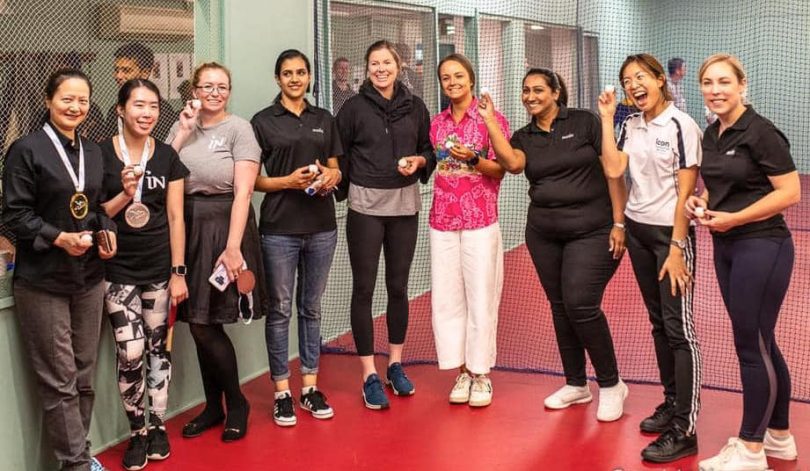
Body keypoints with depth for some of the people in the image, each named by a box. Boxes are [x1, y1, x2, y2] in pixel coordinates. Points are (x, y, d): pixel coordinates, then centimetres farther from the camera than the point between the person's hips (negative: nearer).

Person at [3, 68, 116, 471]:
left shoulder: (93, 152, 12)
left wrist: (107, 231, 0)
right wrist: (59, 238, -21)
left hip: (89, 277, 6)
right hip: (42, 280, -6)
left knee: (84, 375, 12)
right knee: (59, 379, -2)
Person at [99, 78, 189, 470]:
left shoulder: (167, 156, 3)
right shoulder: (101, 154, -5)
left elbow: (175, 217, 3)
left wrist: (179, 272, 0)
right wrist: (125, 194, -19)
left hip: (159, 269, 2)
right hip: (118, 271, -2)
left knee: (158, 348, 8)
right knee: (130, 354, -6)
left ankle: (158, 426, 24)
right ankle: (137, 432, 14)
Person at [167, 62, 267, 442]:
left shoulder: (238, 129, -4)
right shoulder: (183, 127, 12)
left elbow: (243, 191, -11)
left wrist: (233, 247, -18)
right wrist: (182, 132, -5)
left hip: (223, 227, -5)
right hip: (187, 229, 5)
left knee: (204, 324, -4)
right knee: (200, 325, 8)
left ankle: (236, 404, 14)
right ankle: (213, 406, 22)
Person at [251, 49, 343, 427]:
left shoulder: (324, 120, 11)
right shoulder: (263, 121, 0)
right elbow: (252, 179, -1)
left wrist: (331, 177, -6)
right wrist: (289, 181, -16)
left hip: (321, 226, 4)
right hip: (280, 228, -3)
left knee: (311, 308, 11)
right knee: (280, 310, 3)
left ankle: (310, 388, 20)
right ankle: (282, 392, 11)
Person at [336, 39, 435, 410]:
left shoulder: (414, 106, 6)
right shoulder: (354, 108, -2)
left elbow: (429, 150, 13)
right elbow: (340, 156, 1)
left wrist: (418, 161, -7)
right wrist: (343, 190, -9)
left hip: (404, 204, 3)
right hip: (365, 205, -3)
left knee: (398, 287, 11)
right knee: (364, 289, 0)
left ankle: (395, 365, 26)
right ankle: (369, 376, 8)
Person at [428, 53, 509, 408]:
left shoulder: (492, 119, -2)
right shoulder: (436, 123, 11)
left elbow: (499, 170, -4)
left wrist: (473, 158, -20)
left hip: (480, 221, -4)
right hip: (442, 220, 4)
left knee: (480, 297, -1)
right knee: (446, 298, 4)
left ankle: (481, 374, 11)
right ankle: (461, 372, 15)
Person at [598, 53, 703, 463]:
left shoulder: (681, 125, -10)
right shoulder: (630, 126, 7)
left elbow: (685, 191, -12)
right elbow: (613, 170, -6)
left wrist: (676, 249, -15)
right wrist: (606, 118, -4)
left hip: (671, 233, -6)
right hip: (637, 229, 6)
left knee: (679, 327, -6)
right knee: (658, 322, 13)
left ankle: (684, 430, -4)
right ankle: (671, 403, 25)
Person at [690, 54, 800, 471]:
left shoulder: (760, 132, -14)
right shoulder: (711, 134, 9)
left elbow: (790, 192, -17)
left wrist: (734, 218, -20)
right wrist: (701, 202, 1)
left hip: (762, 248, -8)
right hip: (726, 248, 8)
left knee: (752, 346, -2)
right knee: (760, 343, 16)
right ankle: (779, 437, 29)